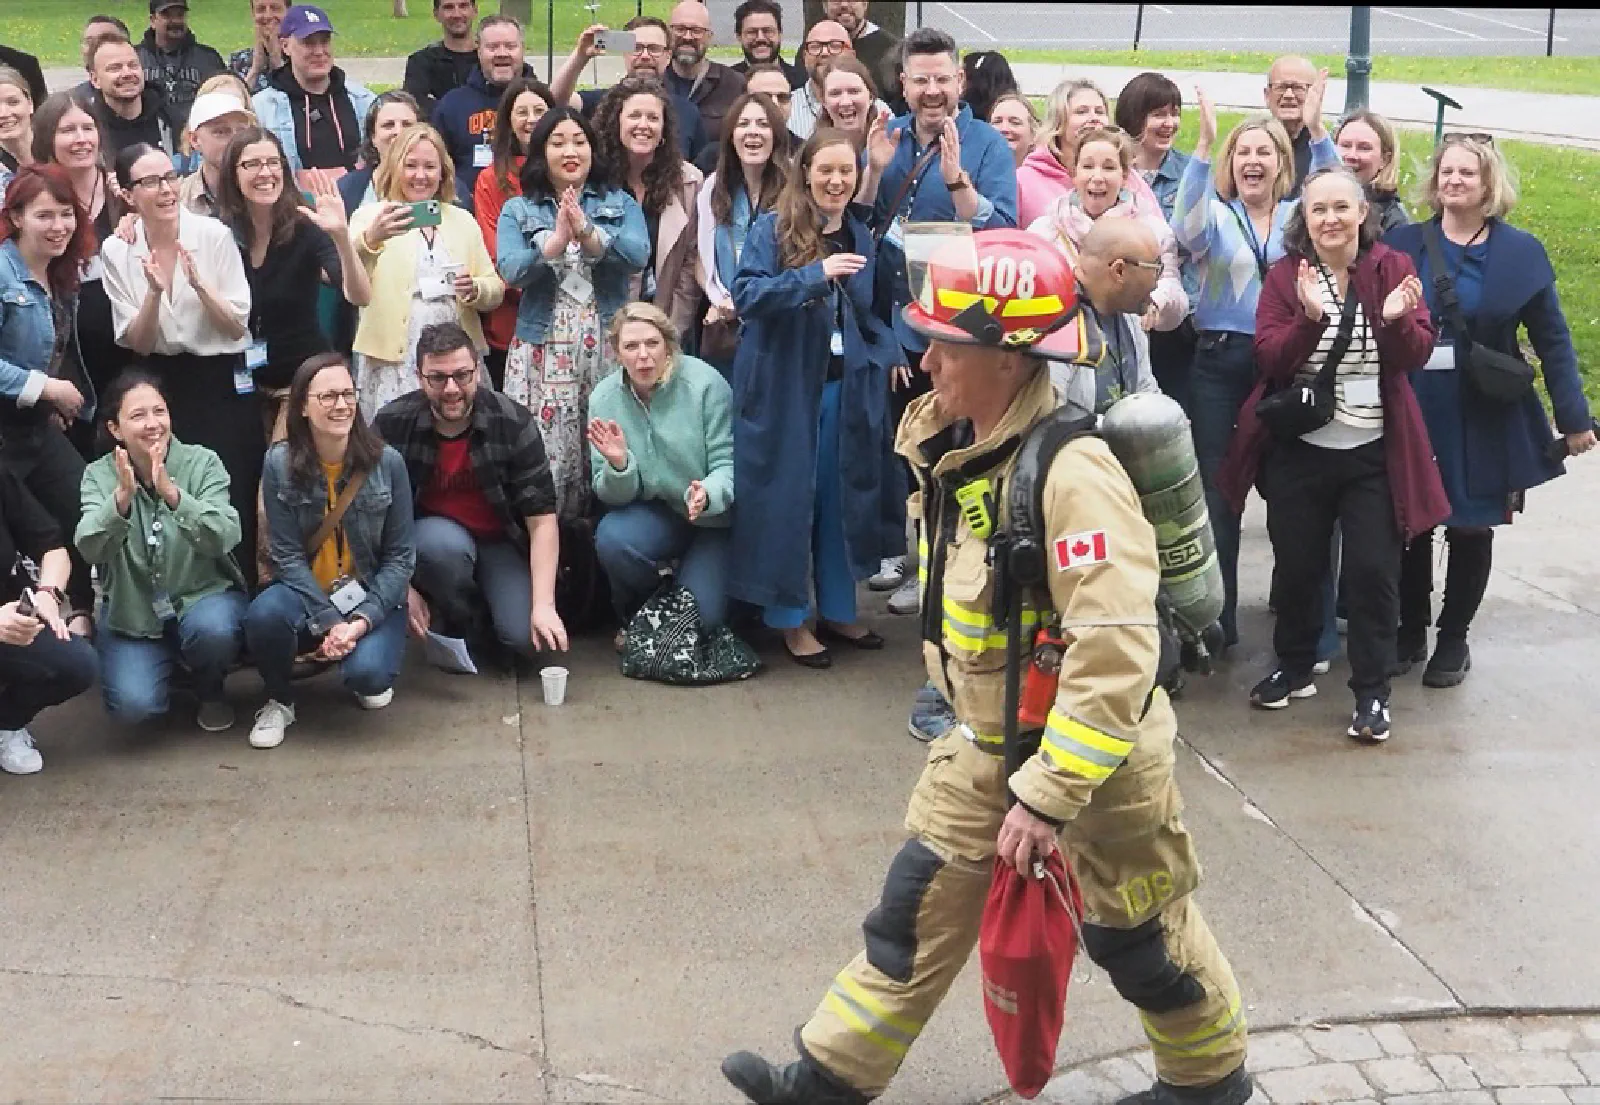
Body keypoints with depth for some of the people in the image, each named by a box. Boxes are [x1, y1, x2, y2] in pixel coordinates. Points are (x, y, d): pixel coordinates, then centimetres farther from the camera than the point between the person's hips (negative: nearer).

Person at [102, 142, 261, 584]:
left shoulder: (214, 234, -8)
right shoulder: (116, 250, -2)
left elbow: (237, 327, -7)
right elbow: (137, 343, -4)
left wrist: (198, 283, -23)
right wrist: (154, 292, -21)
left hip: (222, 382, -2)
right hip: (163, 388, 2)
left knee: (234, 501, -4)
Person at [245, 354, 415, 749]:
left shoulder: (387, 462, -9)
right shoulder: (280, 463, -9)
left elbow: (401, 556, -6)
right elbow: (288, 556, -11)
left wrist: (364, 620, -18)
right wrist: (330, 622, -21)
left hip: (370, 596, 0)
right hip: (305, 594, 1)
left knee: (366, 673, -29)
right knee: (264, 614, -33)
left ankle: (369, 674, 12)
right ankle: (279, 700, -1)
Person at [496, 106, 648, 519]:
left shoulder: (620, 203, 14)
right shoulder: (518, 210, 12)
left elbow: (638, 256, -6)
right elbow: (511, 270, -5)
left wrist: (585, 230, -17)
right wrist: (557, 238, -17)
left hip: (607, 349, 1)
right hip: (542, 352, -1)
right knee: (544, 461, -8)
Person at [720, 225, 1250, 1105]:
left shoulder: (1072, 475, -30)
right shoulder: (960, 449, -1)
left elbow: (1115, 656, -33)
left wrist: (1048, 794, -30)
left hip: (1097, 755, -7)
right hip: (987, 748, 8)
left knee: (1138, 936, 13)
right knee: (915, 912, 12)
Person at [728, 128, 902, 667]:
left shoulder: (862, 235, 9)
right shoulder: (771, 229, -7)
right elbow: (747, 294, -20)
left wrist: (890, 353, 2)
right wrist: (816, 274, -29)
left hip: (844, 385, 5)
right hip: (782, 385, -5)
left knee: (841, 495, 11)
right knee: (784, 496, 2)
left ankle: (837, 610, 24)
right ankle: (789, 618, 13)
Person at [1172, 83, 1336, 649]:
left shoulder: (1300, 215, 11)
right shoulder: (1215, 214, 4)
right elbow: (1186, 229, -20)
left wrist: (1317, 130, -21)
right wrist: (1204, 142, -28)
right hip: (1220, 363, -1)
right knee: (1217, 489, 1)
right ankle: (1216, 620, 10)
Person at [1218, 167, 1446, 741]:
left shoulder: (1393, 268, 0)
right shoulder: (1285, 274, -1)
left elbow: (1415, 357, -7)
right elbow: (1271, 360, -11)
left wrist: (1397, 320, -28)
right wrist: (1309, 317, -29)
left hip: (1375, 452, -1)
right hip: (1299, 450, 1)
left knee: (1372, 569, -2)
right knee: (1297, 565, 10)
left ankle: (1372, 691, 9)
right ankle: (1294, 668, 31)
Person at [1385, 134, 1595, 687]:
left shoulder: (1521, 252, -1)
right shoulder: (1402, 243, -1)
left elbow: (1552, 339, 0)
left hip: (1485, 417, 0)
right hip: (1410, 412, 0)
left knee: (1471, 529, 8)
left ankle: (1454, 637, 25)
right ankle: (1411, 628, 26)